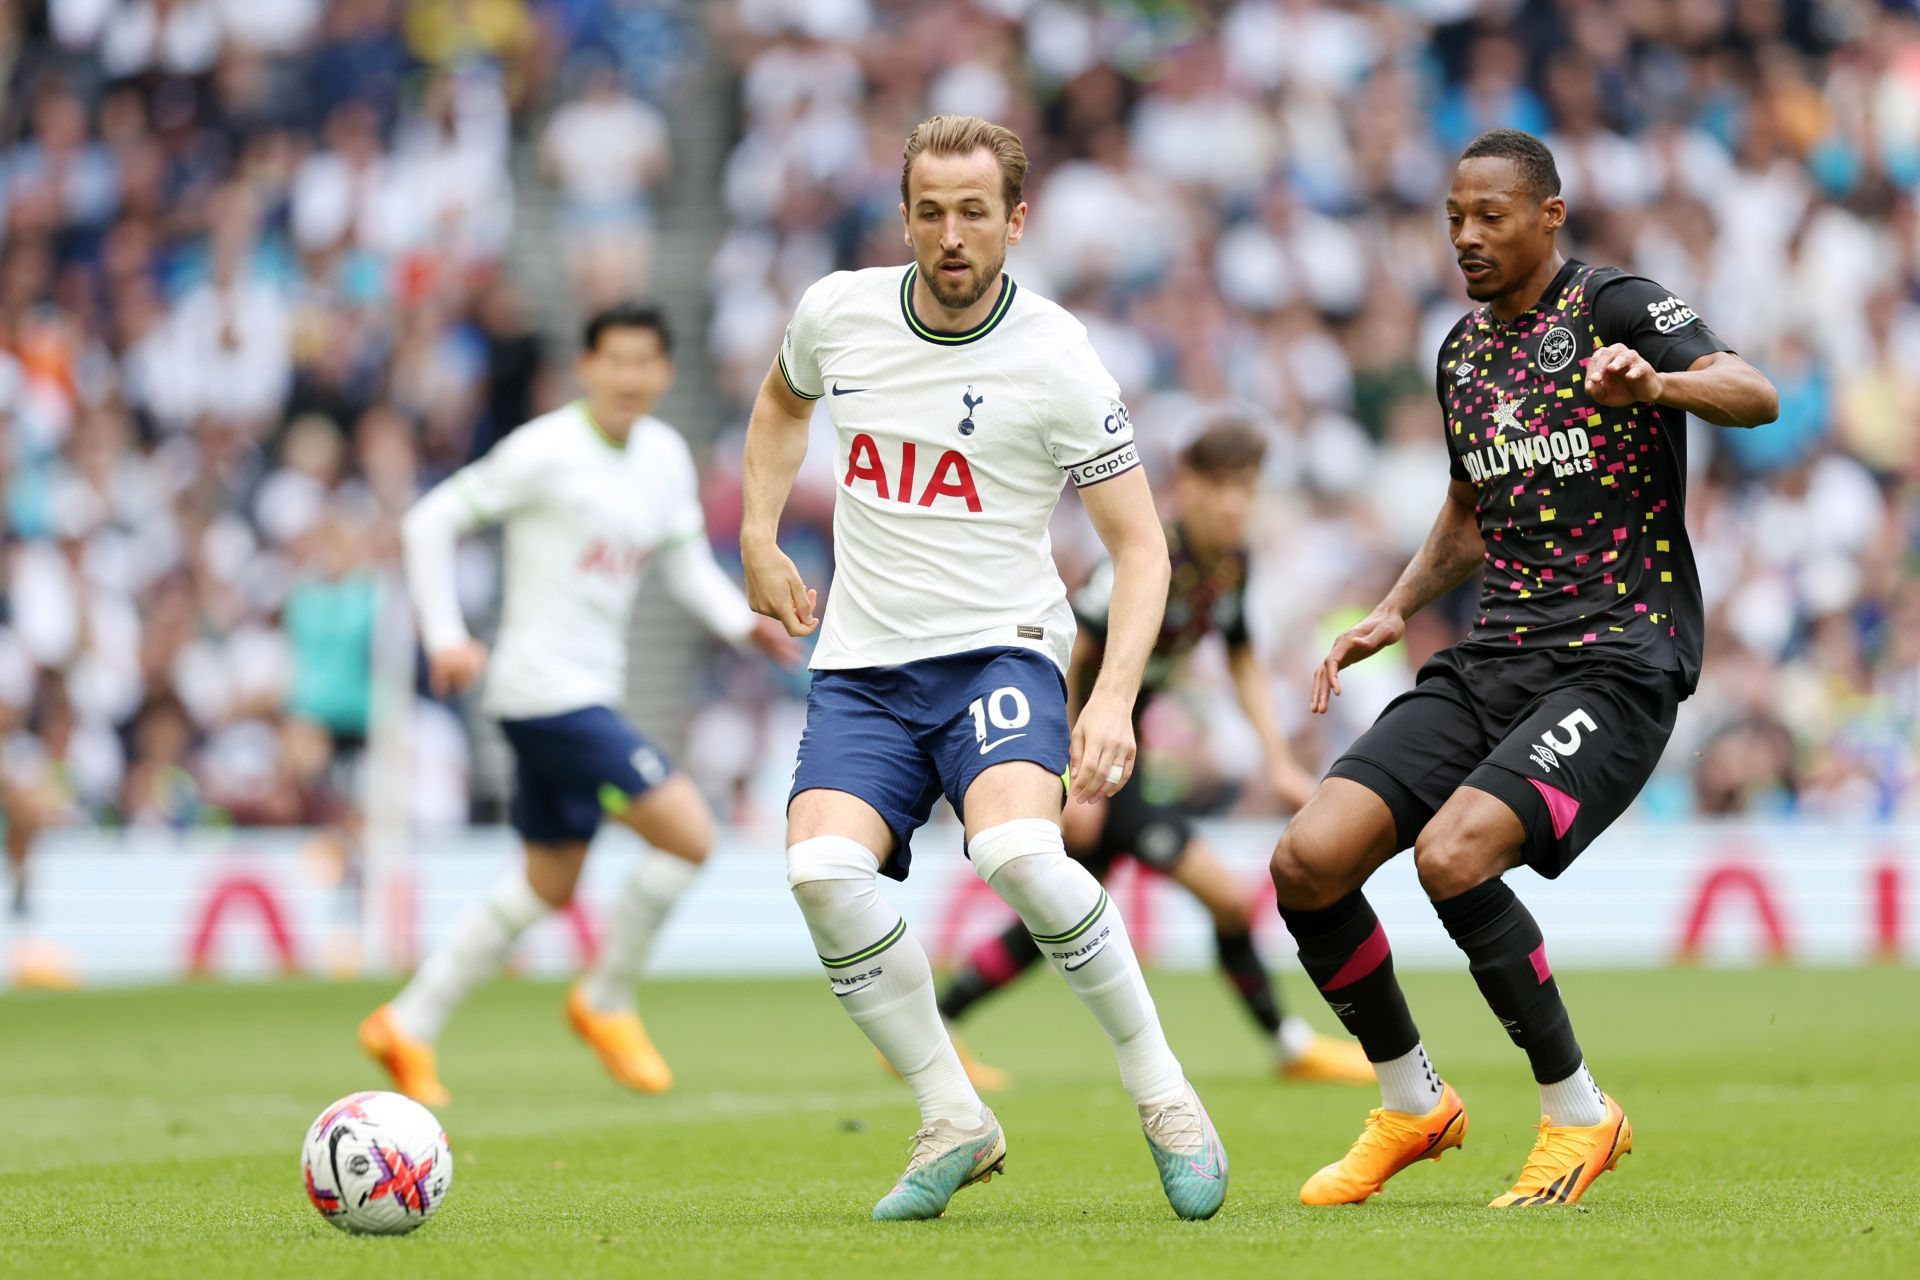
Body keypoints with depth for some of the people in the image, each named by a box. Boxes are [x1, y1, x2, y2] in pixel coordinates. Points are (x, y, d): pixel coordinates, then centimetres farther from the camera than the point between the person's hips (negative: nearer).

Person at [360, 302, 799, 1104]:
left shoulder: (665, 456, 9)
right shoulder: (547, 451, -13)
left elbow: (687, 565, 16)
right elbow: (431, 522, -8)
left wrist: (745, 622, -3)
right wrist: (445, 637, -15)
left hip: (591, 694, 9)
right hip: (547, 694, -9)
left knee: (548, 887, 17)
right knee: (689, 834, -14)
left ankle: (407, 1027, 25)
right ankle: (606, 1002, 3)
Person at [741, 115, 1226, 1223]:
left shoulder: (1057, 360, -9)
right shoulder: (838, 312, 2)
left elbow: (1140, 544, -5)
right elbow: (783, 400, 28)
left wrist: (1115, 698, -18)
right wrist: (760, 537, 16)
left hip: (1000, 648, -4)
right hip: (861, 665, 4)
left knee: (1017, 852, -33)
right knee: (824, 870, -24)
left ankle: (1163, 1091, -11)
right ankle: (954, 1124, -7)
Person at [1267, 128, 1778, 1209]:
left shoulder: (1617, 307, -5)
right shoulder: (1463, 353, 18)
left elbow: (1755, 395, -22)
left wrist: (1657, 383, -42)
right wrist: (1395, 612, 17)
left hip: (1617, 662, -7)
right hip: (1491, 663, 7)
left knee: (1451, 855, -30)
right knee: (1307, 862, -11)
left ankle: (1578, 1112, -10)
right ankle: (1412, 1105, 10)